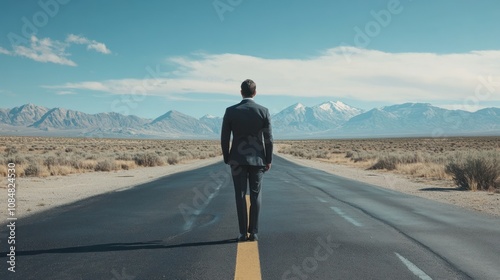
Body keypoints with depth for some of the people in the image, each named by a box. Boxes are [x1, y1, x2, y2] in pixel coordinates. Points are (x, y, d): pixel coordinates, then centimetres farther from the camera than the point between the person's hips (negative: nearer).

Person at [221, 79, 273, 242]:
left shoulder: (230, 111, -6)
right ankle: (253, 232, 8)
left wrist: (226, 159, 9)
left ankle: (243, 233, 6)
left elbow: (224, 138, -4)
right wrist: (269, 160, 5)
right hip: (257, 159, 0)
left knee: (240, 196, 5)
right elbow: (268, 139, -5)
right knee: (255, 196, 7)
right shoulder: (264, 111, -5)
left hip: (238, 159, 0)